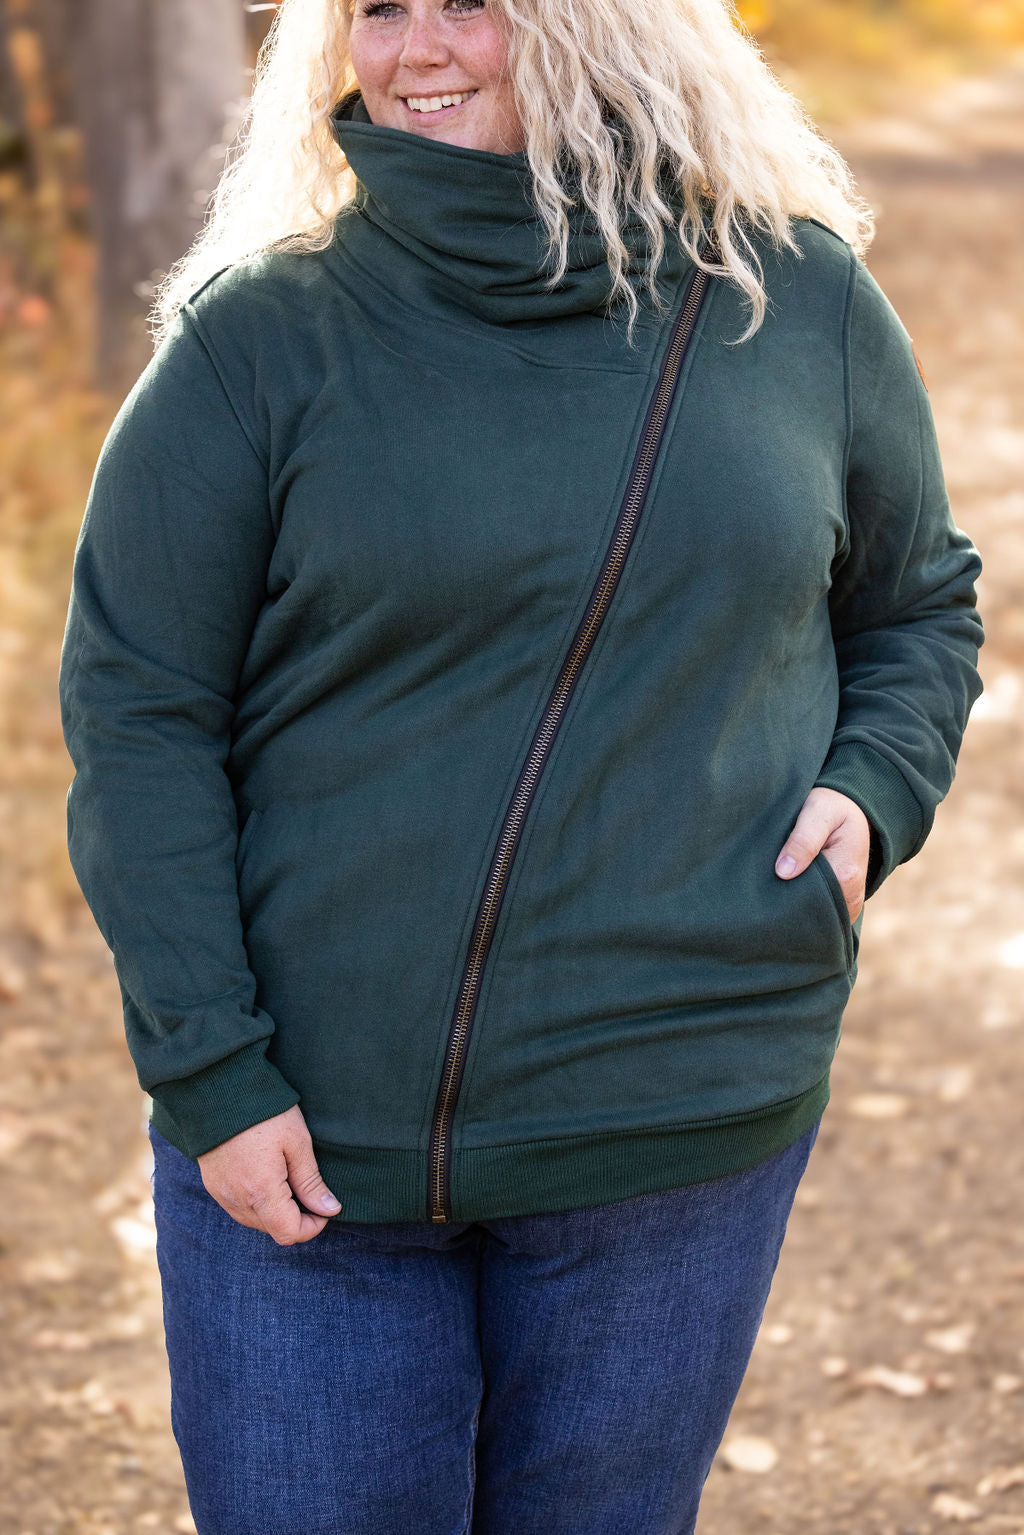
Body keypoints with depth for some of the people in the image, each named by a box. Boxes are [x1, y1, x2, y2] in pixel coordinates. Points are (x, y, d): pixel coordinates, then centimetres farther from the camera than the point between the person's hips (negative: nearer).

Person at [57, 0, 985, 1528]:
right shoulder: (259, 334, -4)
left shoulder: (801, 303, 4)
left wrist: (870, 794, -2)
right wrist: (210, 1071, -10)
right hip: (309, 1138, -1)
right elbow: (133, 715, -4)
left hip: (682, 1128, 2)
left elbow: (920, 606, 18)